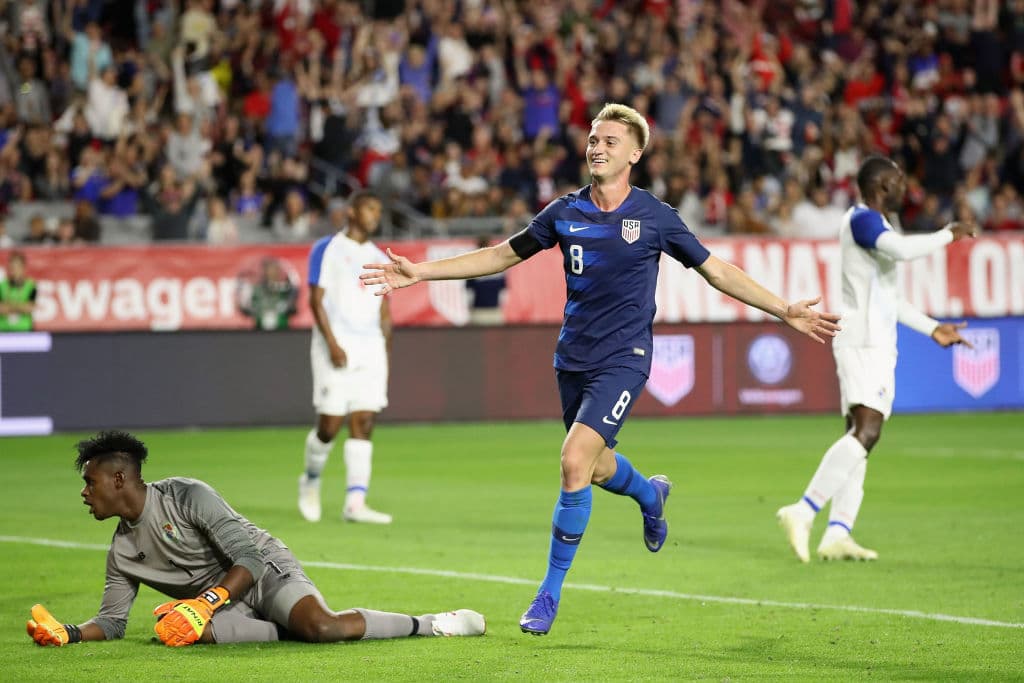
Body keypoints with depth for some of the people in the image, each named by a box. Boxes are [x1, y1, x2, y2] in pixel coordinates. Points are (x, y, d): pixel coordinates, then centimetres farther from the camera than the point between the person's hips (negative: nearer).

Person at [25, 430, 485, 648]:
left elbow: (249, 558, -19)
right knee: (177, 628, -32)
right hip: (220, 604, 5)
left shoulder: (188, 497, -14)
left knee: (322, 627, -35)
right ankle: (290, 628, -17)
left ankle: (432, 624, -18)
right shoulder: (122, 551, 7)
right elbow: (112, 621, 12)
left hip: (268, 573, -5)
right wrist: (67, 634, -9)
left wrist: (203, 603, -32)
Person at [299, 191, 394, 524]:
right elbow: (316, 299, -6)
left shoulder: (379, 259, 17)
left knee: (363, 426, -5)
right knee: (330, 425, -5)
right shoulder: (327, 249, 1)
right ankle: (311, 480, 23)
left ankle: (355, 503, -9)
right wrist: (332, 344, -15)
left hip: (371, 349, 5)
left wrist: (386, 354, 13)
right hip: (336, 349, -5)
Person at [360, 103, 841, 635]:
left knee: (575, 462, -18)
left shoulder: (654, 217, -5)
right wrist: (421, 272, 10)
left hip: (623, 360, -5)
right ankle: (651, 495, 53)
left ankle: (549, 593, -6)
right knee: (595, 466, 16)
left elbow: (717, 271, 4)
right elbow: (503, 255, 14)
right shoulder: (565, 212, 3)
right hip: (573, 357, 5)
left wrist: (784, 311, -2)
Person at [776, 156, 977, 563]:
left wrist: (932, 328, 31)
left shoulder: (873, 224, 23)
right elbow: (901, 250, -29)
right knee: (866, 431, -22)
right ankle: (803, 512, -27)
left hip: (877, 346, 11)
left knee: (861, 437, 5)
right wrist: (949, 235, -15)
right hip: (862, 342, -11)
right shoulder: (861, 219, -9)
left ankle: (837, 534, 0)